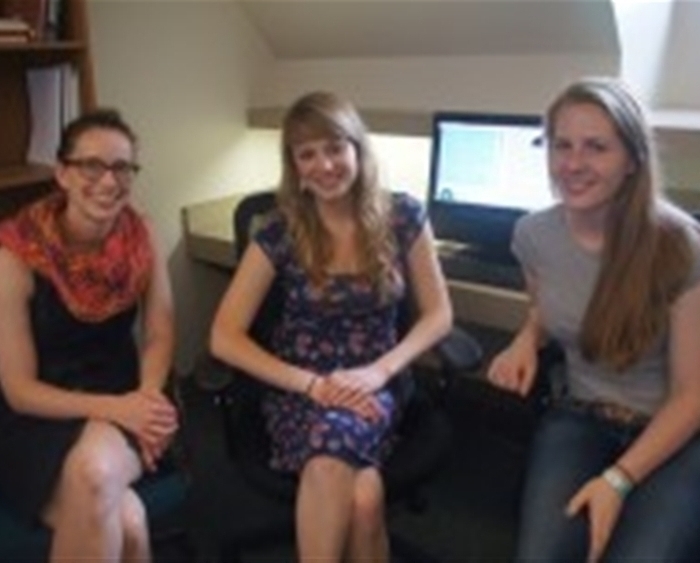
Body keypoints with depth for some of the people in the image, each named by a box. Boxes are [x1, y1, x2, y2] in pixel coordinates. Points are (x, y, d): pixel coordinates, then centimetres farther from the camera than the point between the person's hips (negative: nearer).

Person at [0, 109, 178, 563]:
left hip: (121, 401, 3)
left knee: (94, 470, -32)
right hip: (38, 422, -2)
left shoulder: (139, 233, -5)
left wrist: (147, 398, -19)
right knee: (125, 520, -28)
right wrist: (116, 409, -25)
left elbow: (160, 334, 1)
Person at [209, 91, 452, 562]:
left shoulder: (402, 217, -3)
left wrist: (379, 370, -15)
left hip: (374, 386, 1)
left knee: (333, 457, -34)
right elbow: (225, 338, -8)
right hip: (300, 389, -1)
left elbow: (439, 315, 2)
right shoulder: (280, 232, -6)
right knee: (361, 493, -32)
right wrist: (313, 384, -19)